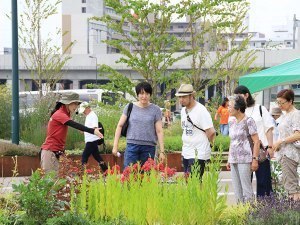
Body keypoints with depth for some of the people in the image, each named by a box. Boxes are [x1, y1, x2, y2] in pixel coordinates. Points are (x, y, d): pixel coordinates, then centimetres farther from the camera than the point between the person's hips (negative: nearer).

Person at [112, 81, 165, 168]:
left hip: (149, 147, 0)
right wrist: (115, 146, 4)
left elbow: (159, 131, 3)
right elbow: (120, 126, 9)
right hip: (132, 145, 0)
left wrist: (162, 151, -2)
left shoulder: (155, 110, 5)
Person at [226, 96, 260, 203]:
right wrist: (229, 160, 18)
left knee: (246, 189, -6)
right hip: (234, 160, 7)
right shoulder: (232, 122, 14)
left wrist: (255, 159, -14)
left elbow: (256, 141, -9)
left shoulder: (248, 121, -7)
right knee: (237, 189, 8)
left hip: (245, 159, -7)